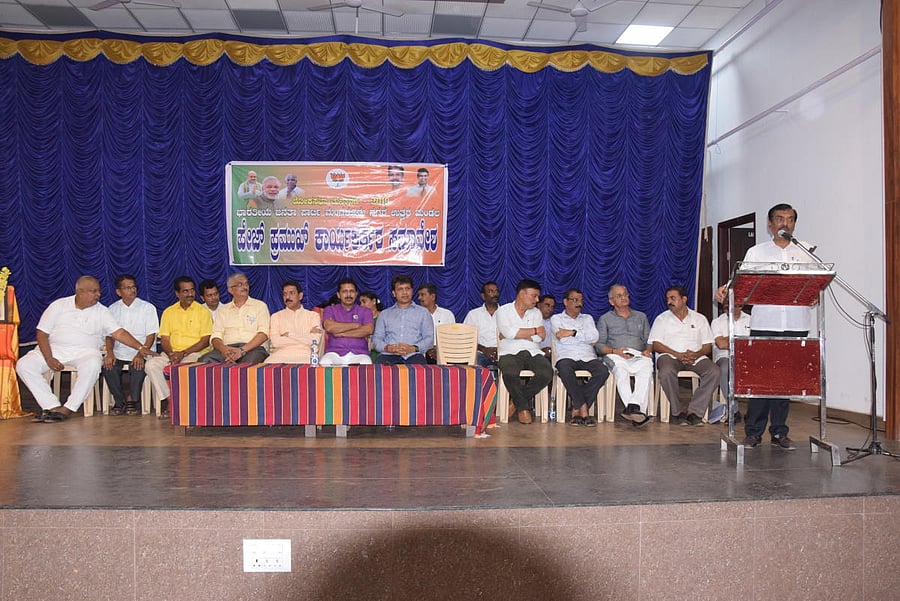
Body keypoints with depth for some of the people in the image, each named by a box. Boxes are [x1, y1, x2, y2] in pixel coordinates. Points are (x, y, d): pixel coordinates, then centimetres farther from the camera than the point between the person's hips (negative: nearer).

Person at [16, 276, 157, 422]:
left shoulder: (102, 312, 4)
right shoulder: (59, 305, 4)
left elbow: (119, 333, -4)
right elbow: (42, 333, 2)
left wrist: (140, 348, -19)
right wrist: (48, 358, -12)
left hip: (85, 351, -1)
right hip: (55, 348, 2)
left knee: (93, 365, -35)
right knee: (24, 365, -20)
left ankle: (68, 409, -25)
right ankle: (53, 406, -19)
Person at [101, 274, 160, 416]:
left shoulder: (148, 307, 1)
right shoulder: (113, 309, 12)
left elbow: (151, 335, -4)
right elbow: (110, 335, 7)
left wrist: (140, 354, -20)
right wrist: (110, 353, -12)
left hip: (141, 352, -2)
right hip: (118, 352, 3)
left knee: (138, 367, -32)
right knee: (108, 367, -26)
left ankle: (132, 400, -7)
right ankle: (119, 401, -5)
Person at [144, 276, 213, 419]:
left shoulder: (203, 311, 3)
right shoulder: (168, 312, 14)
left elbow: (205, 341, -4)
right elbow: (164, 339, 10)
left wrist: (183, 353, -14)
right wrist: (171, 354, -12)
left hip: (195, 353, -4)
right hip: (172, 354, 4)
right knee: (151, 365, -24)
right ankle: (166, 401, -18)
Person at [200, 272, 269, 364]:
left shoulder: (260, 306, 12)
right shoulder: (222, 310, 21)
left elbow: (263, 334, -1)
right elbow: (216, 336, 10)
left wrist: (242, 350, -17)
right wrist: (223, 349, -15)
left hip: (253, 348, -3)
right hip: (227, 348, 3)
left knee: (248, 363, -40)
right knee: (205, 360, -28)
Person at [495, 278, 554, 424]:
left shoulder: (536, 313, 20)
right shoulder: (503, 311, 8)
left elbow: (540, 337, 4)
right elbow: (508, 332, -12)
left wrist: (516, 334, -4)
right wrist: (534, 331, -2)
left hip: (533, 352, 4)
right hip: (510, 353, -4)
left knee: (547, 373, -28)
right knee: (509, 373, -38)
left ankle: (516, 400, -6)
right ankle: (523, 407, -11)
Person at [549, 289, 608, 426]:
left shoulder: (587, 318, 27)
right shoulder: (556, 318, 17)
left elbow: (595, 336, 5)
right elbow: (562, 339, -3)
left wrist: (572, 333, -5)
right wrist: (585, 338, 6)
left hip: (588, 358, 3)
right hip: (567, 357, -3)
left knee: (603, 371, -30)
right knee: (565, 370, -39)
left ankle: (577, 409, -25)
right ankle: (583, 408, -28)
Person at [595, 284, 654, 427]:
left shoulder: (641, 317, 28)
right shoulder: (605, 319, 20)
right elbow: (599, 345, 9)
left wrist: (648, 350, -3)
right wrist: (614, 351, -10)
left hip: (638, 356, 2)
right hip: (615, 356, -2)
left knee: (646, 367, -36)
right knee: (621, 369, -39)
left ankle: (633, 406, -51)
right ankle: (638, 410, -51)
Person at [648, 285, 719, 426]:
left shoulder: (700, 319, 18)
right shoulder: (661, 319, 13)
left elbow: (708, 345, 12)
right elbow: (656, 344, 1)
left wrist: (696, 354, -12)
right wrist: (678, 354, -13)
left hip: (696, 357, 2)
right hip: (670, 356, -2)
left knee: (714, 371, -28)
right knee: (667, 371, -37)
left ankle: (694, 411, -25)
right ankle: (677, 412, -21)